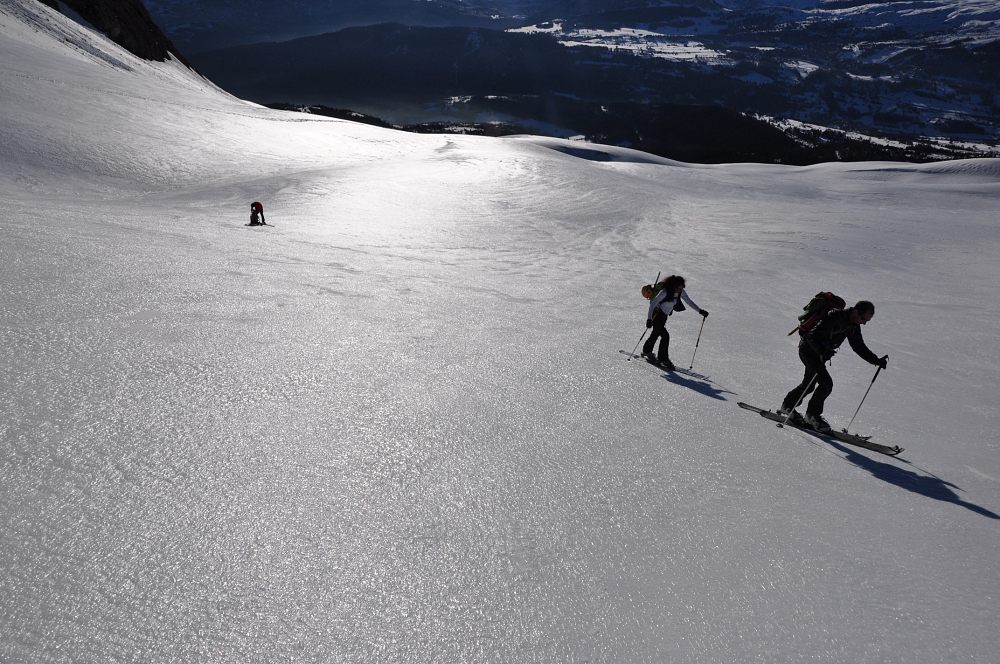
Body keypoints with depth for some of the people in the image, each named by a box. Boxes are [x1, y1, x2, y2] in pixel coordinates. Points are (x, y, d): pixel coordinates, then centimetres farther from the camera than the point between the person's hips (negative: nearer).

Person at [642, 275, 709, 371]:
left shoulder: (681, 292, -9)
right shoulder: (664, 292, -29)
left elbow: (689, 301, 2)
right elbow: (653, 303, -28)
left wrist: (700, 310, -8)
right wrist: (649, 319, -33)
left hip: (664, 316, 8)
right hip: (656, 315, -8)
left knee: (656, 334, 22)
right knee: (665, 336, -17)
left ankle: (647, 351, 41)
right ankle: (664, 359, -9)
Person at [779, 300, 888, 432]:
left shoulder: (854, 326, 0)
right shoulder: (833, 317, -27)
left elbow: (859, 347, 9)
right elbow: (812, 336, -30)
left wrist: (877, 360, 0)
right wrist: (823, 353, -44)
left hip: (820, 354, 9)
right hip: (808, 350, -9)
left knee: (808, 385, 17)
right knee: (826, 383, -16)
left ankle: (787, 406, 34)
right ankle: (812, 415, -2)